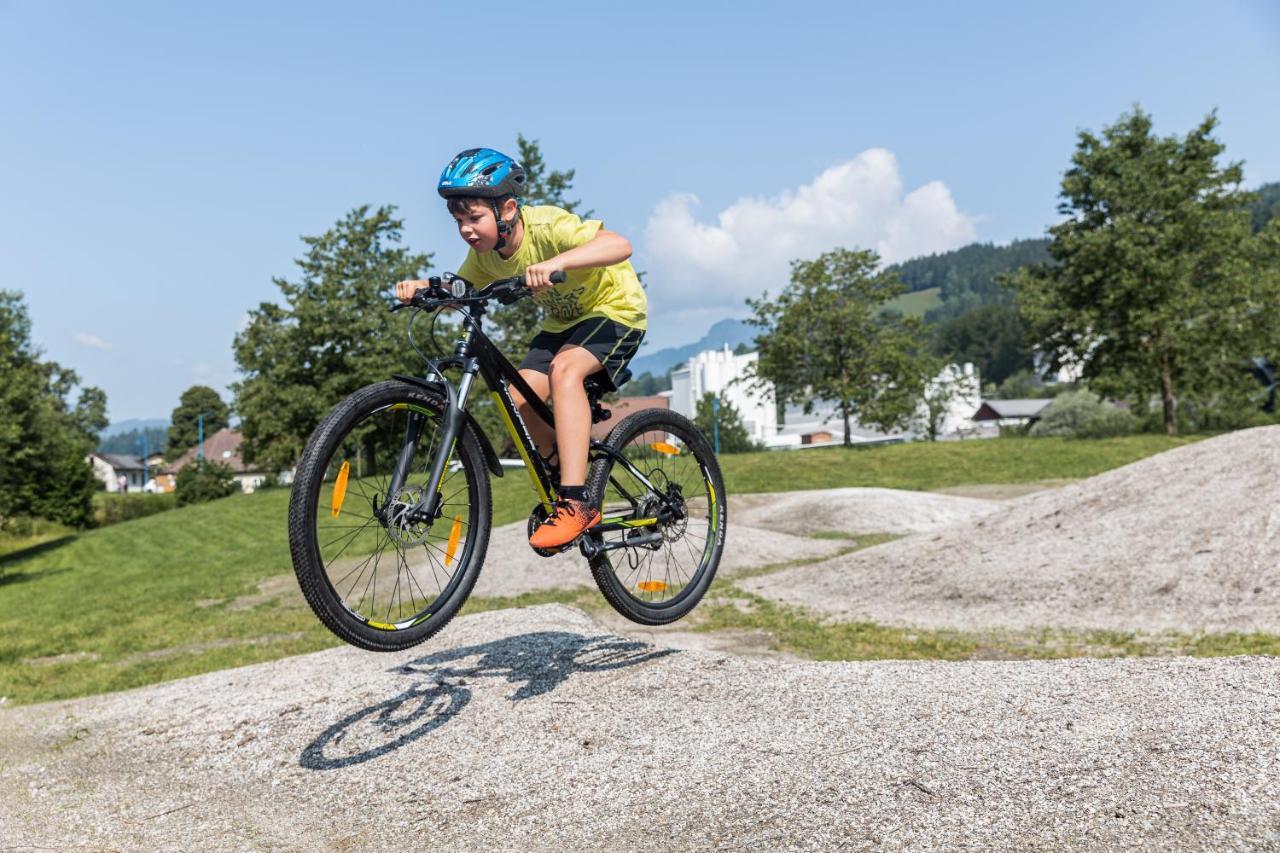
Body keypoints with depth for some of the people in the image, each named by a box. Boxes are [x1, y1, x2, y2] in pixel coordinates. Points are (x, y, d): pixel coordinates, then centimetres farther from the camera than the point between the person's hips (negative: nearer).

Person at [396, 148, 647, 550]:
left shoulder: (546, 226, -30)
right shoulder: (486, 250, -9)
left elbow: (619, 244, -44)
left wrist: (557, 262, -59)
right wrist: (424, 287, -20)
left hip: (614, 310, -7)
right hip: (562, 321, 7)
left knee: (564, 369, -34)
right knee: (519, 399, -11)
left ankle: (576, 501, -33)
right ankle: (572, 483, 11)